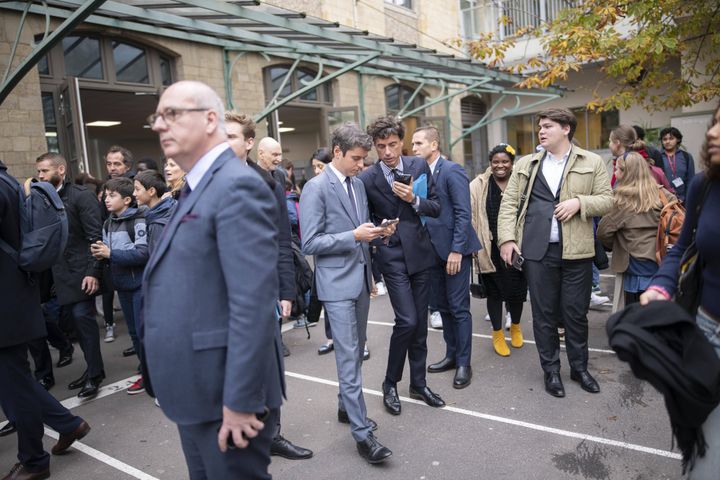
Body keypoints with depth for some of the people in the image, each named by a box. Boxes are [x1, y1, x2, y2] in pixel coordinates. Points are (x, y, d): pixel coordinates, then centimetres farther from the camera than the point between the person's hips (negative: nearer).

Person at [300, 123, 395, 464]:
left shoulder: (357, 184, 12)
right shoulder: (316, 187, -11)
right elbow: (310, 243, -15)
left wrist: (376, 232, 2)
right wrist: (354, 236, -21)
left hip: (360, 277, 8)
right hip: (337, 283, -8)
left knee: (356, 350, 17)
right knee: (348, 357, -5)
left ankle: (347, 407, 35)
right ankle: (362, 432, 3)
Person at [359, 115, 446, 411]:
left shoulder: (420, 166, 1)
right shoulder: (367, 179, -7)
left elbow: (436, 208, 2)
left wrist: (414, 200, -15)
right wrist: (377, 232, -11)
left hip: (420, 253, 4)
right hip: (392, 256, -3)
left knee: (420, 322, 10)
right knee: (407, 321, -10)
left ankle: (418, 383, 27)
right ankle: (390, 383, 13)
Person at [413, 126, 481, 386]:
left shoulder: (452, 171, -12)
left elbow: (463, 213, -16)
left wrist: (456, 250, -19)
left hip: (455, 249, -7)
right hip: (435, 250, 7)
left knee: (459, 308, 1)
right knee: (442, 306, 14)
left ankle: (464, 363, 13)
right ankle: (451, 355, 29)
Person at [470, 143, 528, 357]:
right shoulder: (478, 186, 0)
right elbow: (471, 217, 0)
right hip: (491, 249, -1)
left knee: (517, 289, 8)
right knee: (494, 291, 8)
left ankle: (515, 327, 36)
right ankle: (497, 333, 25)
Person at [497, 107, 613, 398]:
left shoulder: (592, 163, 7)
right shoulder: (525, 165, 11)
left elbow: (607, 201, 5)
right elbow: (509, 204, 6)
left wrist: (579, 202, -14)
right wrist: (507, 239, -5)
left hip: (576, 251, 0)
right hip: (537, 250, 1)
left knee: (576, 313, 9)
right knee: (543, 314, 8)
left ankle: (579, 367, 29)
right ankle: (551, 370, 23)